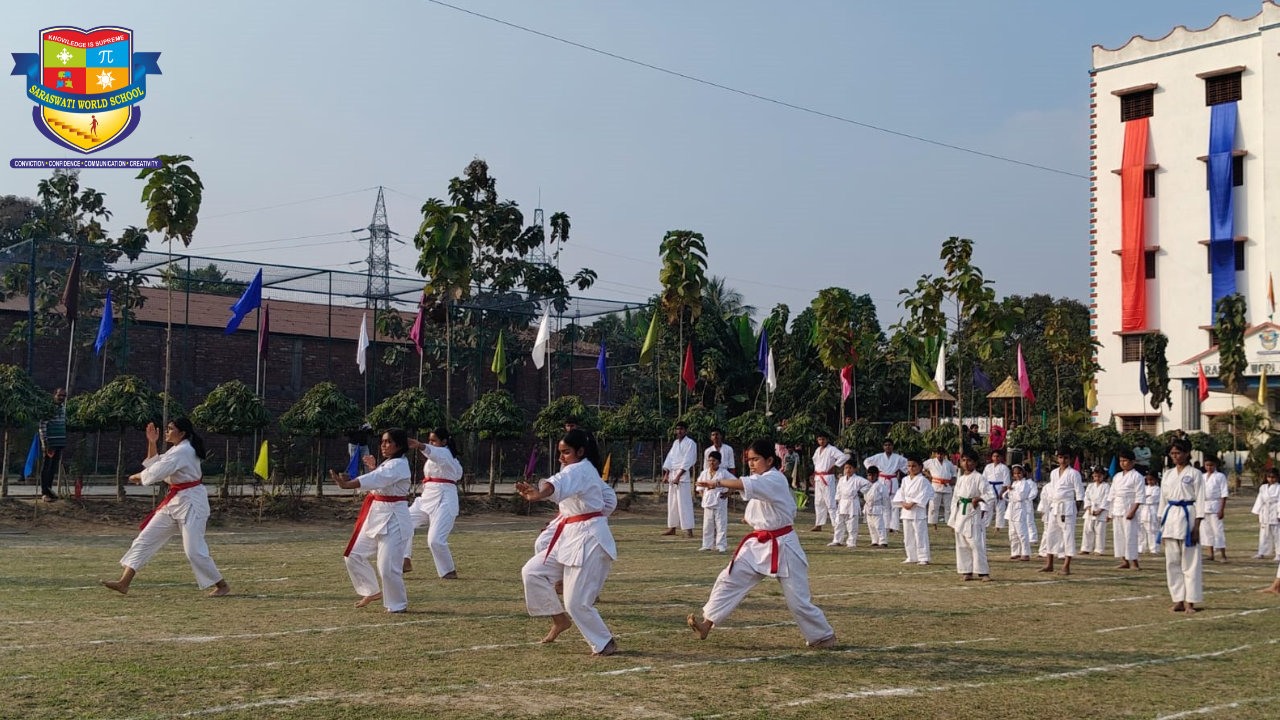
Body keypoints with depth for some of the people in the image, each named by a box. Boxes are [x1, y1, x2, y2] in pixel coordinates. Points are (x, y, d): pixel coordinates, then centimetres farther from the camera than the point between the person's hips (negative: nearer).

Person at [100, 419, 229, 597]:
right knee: (145, 539, 6)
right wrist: (152, 443, 9)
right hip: (175, 502, 10)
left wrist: (137, 476, -3)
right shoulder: (177, 449, 15)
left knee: (194, 550, -9)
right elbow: (154, 465, 19)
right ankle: (124, 583, 7)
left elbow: (157, 472, -22)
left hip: (191, 503, -10)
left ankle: (222, 586, 6)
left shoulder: (183, 451, -18)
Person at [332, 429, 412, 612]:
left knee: (388, 566, -11)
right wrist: (374, 468, 10)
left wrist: (346, 484, -46)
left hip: (393, 520, -10)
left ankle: (397, 604, 8)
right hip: (376, 517, 10)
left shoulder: (398, 466, -18)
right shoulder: (387, 463, 16)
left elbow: (376, 479, -34)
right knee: (354, 555, 12)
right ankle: (372, 592, 28)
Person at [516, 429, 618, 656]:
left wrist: (538, 494, -62)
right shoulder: (583, 470, 14)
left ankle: (605, 643, 11)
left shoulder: (579, 470, -18)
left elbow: (558, 484, -39)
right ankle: (560, 619, 16)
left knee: (576, 602, -9)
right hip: (570, 537, 10)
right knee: (532, 572, 3)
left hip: (588, 539, -10)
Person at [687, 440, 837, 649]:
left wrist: (719, 482, -45)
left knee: (797, 600, -1)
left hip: (782, 546, -8)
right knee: (729, 579, -5)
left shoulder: (775, 480, -19)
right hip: (758, 543, 8)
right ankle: (707, 623, -6)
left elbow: (748, 485, -37)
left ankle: (824, 636, 17)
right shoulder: (761, 479, 9)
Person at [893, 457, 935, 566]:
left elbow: (923, 495, -14)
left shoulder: (922, 480, -7)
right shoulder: (905, 480, 12)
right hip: (906, 511, 7)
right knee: (908, 536, 11)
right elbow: (901, 493, 11)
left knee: (920, 535, -8)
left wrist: (912, 504, -18)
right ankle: (911, 557, 21)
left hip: (918, 511, -7)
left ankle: (923, 558, -4)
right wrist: (903, 503, -7)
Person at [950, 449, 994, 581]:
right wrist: (953, 519, 15)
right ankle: (966, 572, 17)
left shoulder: (979, 478, -6)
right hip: (960, 515, 6)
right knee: (962, 545, 8)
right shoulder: (960, 479, 13)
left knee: (976, 544, -11)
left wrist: (979, 499, -25)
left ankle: (983, 572, -5)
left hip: (973, 515, -6)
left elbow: (991, 495, -10)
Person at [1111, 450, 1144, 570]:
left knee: (1130, 535, -9)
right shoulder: (1117, 477, 15)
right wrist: (1111, 512, 12)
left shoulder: (1136, 476, -6)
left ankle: (1133, 562, -4)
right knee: (1118, 535, 7)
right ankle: (1124, 561, 14)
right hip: (1117, 509, 7)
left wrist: (1133, 511, -17)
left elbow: (1139, 496, -11)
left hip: (1129, 509, -7)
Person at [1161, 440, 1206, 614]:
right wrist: (1162, 526, 12)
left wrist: (1196, 527, -12)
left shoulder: (1195, 474, -3)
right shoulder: (1168, 474, 13)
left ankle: (1190, 602, 0)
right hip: (1170, 517, 6)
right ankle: (1178, 601, 12)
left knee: (1190, 562, -4)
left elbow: (1200, 500, -5)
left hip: (1187, 517, -5)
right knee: (1172, 562, 6)